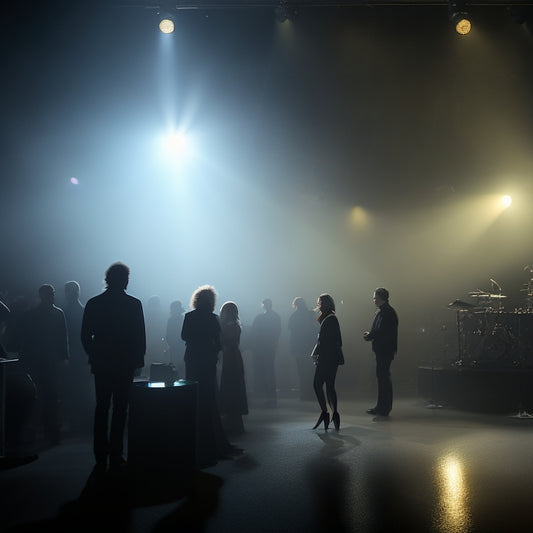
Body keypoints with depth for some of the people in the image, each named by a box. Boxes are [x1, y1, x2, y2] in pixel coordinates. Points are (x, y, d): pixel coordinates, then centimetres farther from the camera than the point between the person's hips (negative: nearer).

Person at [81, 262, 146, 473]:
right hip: (125, 364, -3)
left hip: (101, 364, 3)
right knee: (120, 409, 3)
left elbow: (85, 336, 3)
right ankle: (115, 457, 3)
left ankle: (101, 457, 15)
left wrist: (94, 356, 15)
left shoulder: (93, 303, 0)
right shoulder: (134, 304, -7)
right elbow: (140, 337, -6)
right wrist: (139, 359, 6)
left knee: (101, 408, 12)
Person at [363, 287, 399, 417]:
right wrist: (370, 334, 4)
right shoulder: (382, 311, 17)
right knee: (382, 376, 13)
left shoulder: (387, 313, -16)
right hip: (382, 350, 11)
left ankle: (383, 408, -1)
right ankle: (382, 407, 20)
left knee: (383, 377, -6)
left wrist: (369, 336, -11)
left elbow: (382, 332, -22)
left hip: (385, 350, -11)